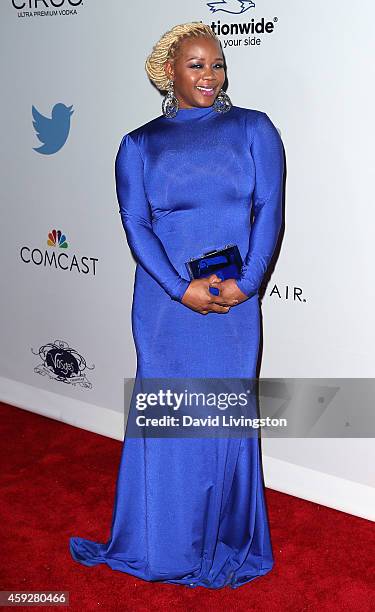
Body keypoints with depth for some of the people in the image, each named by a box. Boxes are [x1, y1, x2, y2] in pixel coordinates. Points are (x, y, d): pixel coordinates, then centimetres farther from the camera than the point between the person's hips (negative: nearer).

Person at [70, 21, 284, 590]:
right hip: (165, 303, 1)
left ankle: (227, 544, 25)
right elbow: (136, 223, -2)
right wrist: (181, 289, -15)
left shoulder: (253, 128, 6)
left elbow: (269, 209, -2)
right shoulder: (139, 144, 7)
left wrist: (245, 283, -14)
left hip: (236, 302, 0)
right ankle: (163, 545, 27)